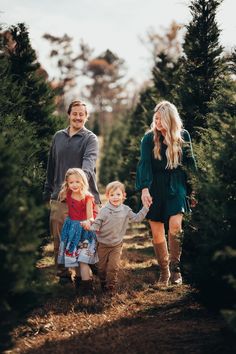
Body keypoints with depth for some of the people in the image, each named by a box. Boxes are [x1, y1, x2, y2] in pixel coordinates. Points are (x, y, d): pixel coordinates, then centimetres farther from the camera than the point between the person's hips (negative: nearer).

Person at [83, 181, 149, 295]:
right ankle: (103, 284, 28)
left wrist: (145, 207, -1)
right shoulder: (104, 210, -10)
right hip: (103, 244, -1)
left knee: (113, 267, -5)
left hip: (117, 245, 1)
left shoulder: (125, 210, -2)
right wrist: (90, 227, -30)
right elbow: (97, 224, -10)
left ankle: (111, 287, 8)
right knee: (102, 267, 9)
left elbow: (137, 218, 5)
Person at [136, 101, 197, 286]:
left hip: (176, 187, -1)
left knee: (175, 225, -19)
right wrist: (144, 188, -24)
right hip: (155, 187, 1)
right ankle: (164, 271, 16)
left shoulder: (183, 136, 1)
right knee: (157, 232, 3)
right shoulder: (149, 138, -2)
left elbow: (190, 162, 9)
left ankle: (175, 267, -7)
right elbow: (145, 163, -11)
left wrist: (193, 187, 8)